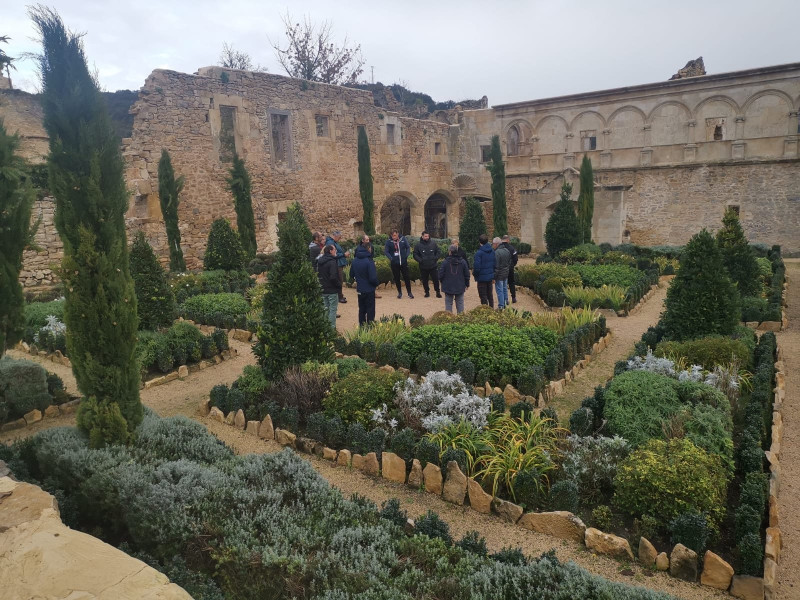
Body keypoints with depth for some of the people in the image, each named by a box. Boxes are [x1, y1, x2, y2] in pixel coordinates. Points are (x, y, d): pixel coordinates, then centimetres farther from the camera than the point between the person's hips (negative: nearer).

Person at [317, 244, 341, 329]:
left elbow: (317, 274, 14)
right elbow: (333, 277, -25)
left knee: (326, 308, 17)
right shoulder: (332, 262, -19)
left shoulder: (319, 261, 7)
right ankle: (332, 327, 3)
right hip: (332, 290, -8)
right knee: (333, 309, 0)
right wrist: (339, 285, -11)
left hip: (323, 289, 8)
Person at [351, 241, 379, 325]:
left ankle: (361, 325, 24)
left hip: (359, 289, 6)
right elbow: (373, 278, -22)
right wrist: (376, 283, -3)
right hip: (369, 289, -6)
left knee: (361, 309, 17)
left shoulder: (355, 260, 0)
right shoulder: (369, 261, -21)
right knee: (370, 310, 5)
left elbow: (352, 274, 10)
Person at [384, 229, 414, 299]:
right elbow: (386, 251, -4)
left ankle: (409, 292, 12)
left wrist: (407, 255, -5)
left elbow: (408, 247, 7)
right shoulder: (389, 241, -7)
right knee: (397, 278, 8)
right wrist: (390, 258, -16)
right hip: (394, 263, 0)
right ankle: (399, 292, 21)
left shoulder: (403, 239, -3)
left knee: (406, 277, 3)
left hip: (404, 262, 0)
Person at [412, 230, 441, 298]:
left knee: (435, 279, 2)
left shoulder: (433, 243, 1)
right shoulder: (418, 245, -3)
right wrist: (420, 260, -11)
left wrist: (436, 258, -1)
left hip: (433, 266, 0)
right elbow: (415, 255, 2)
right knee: (424, 280, 9)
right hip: (423, 267, 0)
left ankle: (438, 292, 15)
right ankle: (427, 292, 24)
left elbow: (438, 252, 12)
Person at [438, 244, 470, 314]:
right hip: (460, 287, 2)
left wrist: (443, 282, 12)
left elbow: (441, 275, -9)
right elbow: (467, 274, 3)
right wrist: (467, 284, 17)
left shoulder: (445, 262, -13)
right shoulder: (463, 262, -4)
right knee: (460, 303, 12)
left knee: (448, 303, 7)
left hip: (448, 287, -2)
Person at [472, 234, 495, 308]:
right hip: (490, 276, 6)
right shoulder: (492, 251, 2)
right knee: (490, 295, 19)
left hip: (482, 277, -6)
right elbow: (495, 264, 8)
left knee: (483, 297, 2)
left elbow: (476, 267, -21)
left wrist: (474, 274, -3)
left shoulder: (479, 253, -19)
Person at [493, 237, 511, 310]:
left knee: (499, 290, -1)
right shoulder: (507, 251, 6)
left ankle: (501, 306, 2)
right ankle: (505, 303, 29)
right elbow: (510, 262, 14)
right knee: (505, 289, 19)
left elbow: (496, 266, -22)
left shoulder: (496, 252, -21)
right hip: (506, 274, 8)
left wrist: (494, 277, -17)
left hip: (499, 275, -8)